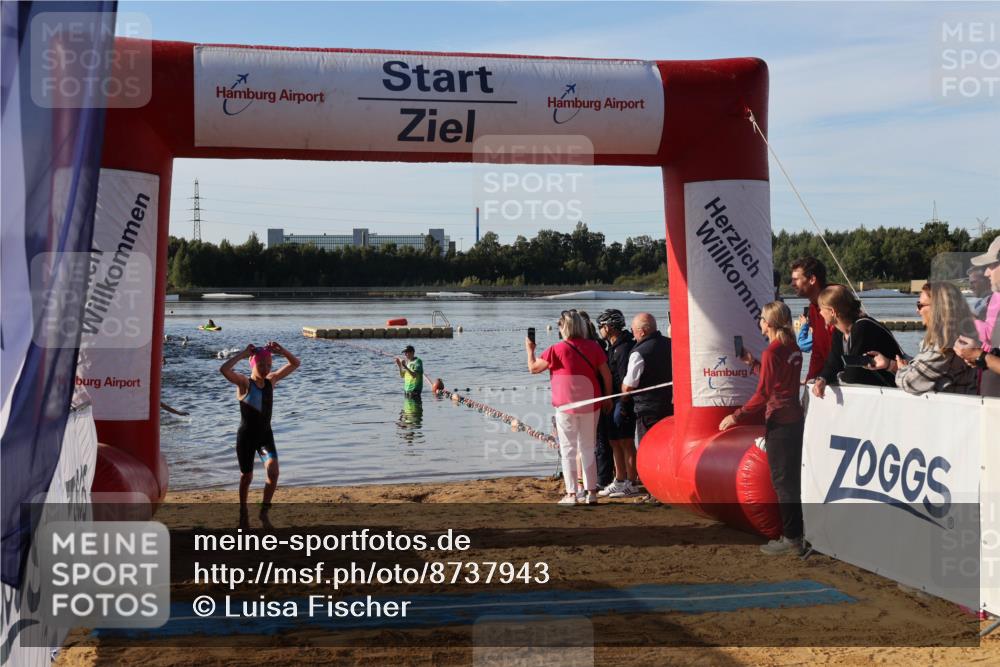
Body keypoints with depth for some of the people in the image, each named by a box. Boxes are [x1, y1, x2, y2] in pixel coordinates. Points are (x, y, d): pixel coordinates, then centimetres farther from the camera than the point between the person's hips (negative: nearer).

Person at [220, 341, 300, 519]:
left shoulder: (271, 380, 1)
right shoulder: (244, 383, -13)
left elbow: (295, 363, 6)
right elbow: (224, 369, -32)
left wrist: (280, 351, -9)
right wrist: (243, 354, -26)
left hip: (266, 435, 3)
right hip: (246, 436, -3)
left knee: (273, 472, -16)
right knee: (246, 476, 11)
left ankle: (264, 511, 0)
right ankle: (243, 511, 33)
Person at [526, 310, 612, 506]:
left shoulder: (557, 350, -10)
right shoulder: (593, 346, 1)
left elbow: (533, 368, 0)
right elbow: (606, 375, 4)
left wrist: (530, 350, 19)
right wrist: (607, 398, 17)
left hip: (566, 406, -4)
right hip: (590, 406, 4)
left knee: (568, 450, 3)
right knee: (588, 449, 13)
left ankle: (571, 495, 1)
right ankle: (592, 493, 14)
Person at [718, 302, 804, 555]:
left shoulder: (772, 351, -15)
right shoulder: (793, 348, 9)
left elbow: (762, 394, -17)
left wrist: (737, 417, -13)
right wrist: (753, 362, 26)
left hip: (779, 422, -9)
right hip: (795, 419, 9)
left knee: (782, 481, -3)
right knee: (791, 479, 15)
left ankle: (791, 538, -1)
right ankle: (795, 534, 21)